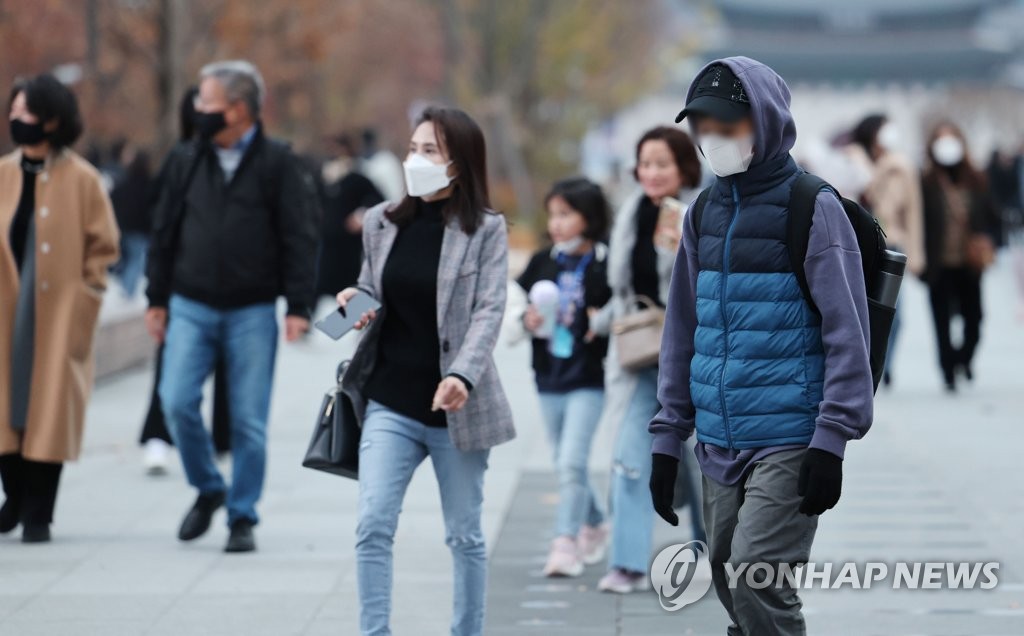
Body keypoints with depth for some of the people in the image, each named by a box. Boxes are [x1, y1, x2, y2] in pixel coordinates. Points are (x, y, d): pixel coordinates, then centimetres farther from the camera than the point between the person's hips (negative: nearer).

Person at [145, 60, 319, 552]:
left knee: (249, 420, -1)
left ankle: (243, 518, 11)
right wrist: (158, 299, 12)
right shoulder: (190, 162, 7)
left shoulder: (277, 164, -3)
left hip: (252, 313, -3)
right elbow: (165, 232, 14)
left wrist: (298, 306, -10)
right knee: (177, 401, -10)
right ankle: (207, 489, 13)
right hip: (191, 308, 3)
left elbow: (298, 238, -4)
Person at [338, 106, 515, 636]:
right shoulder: (381, 222, 7)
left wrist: (463, 376, -28)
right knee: (372, 526, -11)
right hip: (389, 403, 3)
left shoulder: (486, 229, -4)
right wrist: (356, 303, -4)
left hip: (454, 407, -3)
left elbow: (489, 310, -13)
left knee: (464, 535, 9)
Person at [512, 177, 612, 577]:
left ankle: (567, 543, -9)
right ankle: (594, 526, 36)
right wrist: (527, 320, -8)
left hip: (589, 380, -6)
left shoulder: (605, 266, -9)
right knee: (566, 465, 15)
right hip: (549, 378, 6)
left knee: (571, 463, -14)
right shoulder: (543, 262, 6)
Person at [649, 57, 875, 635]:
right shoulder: (705, 212, 12)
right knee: (731, 583, 10)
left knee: (758, 578, -18)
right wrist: (668, 437, 15)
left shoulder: (813, 207, -7)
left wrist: (831, 440, -15)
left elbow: (847, 331, -10)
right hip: (721, 443, 7)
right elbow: (683, 328, 18)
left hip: (790, 443, -7)